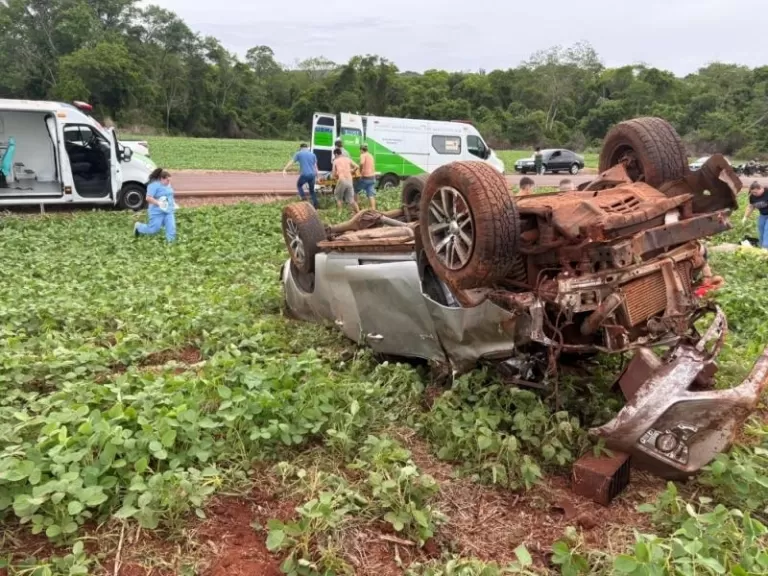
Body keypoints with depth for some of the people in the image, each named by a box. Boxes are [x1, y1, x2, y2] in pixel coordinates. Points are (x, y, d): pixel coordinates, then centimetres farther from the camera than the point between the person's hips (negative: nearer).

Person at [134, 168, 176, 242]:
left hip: (169, 211, 7)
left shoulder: (167, 185, 10)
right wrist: (158, 203, -33)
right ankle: (138, 227, 27)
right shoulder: (154, 185, -16)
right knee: (153, 230, 1)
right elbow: (148, 198, -23)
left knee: (171, 228, -4)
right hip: (157, 212, -7)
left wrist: (173, 203, 16)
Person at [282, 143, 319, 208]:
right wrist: (316, 177, 20)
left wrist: (285, 169, 2)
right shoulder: (312, 154, 14)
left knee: (299, 185, 23)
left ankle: (303, 197, 3)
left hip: (304, 174, -3)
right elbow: (315, 166, 14)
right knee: (312, 190, 17)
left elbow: (291, 162, 1)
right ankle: (315, 204, 10)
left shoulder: (299, 154, 5)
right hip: (312, 175, 3)